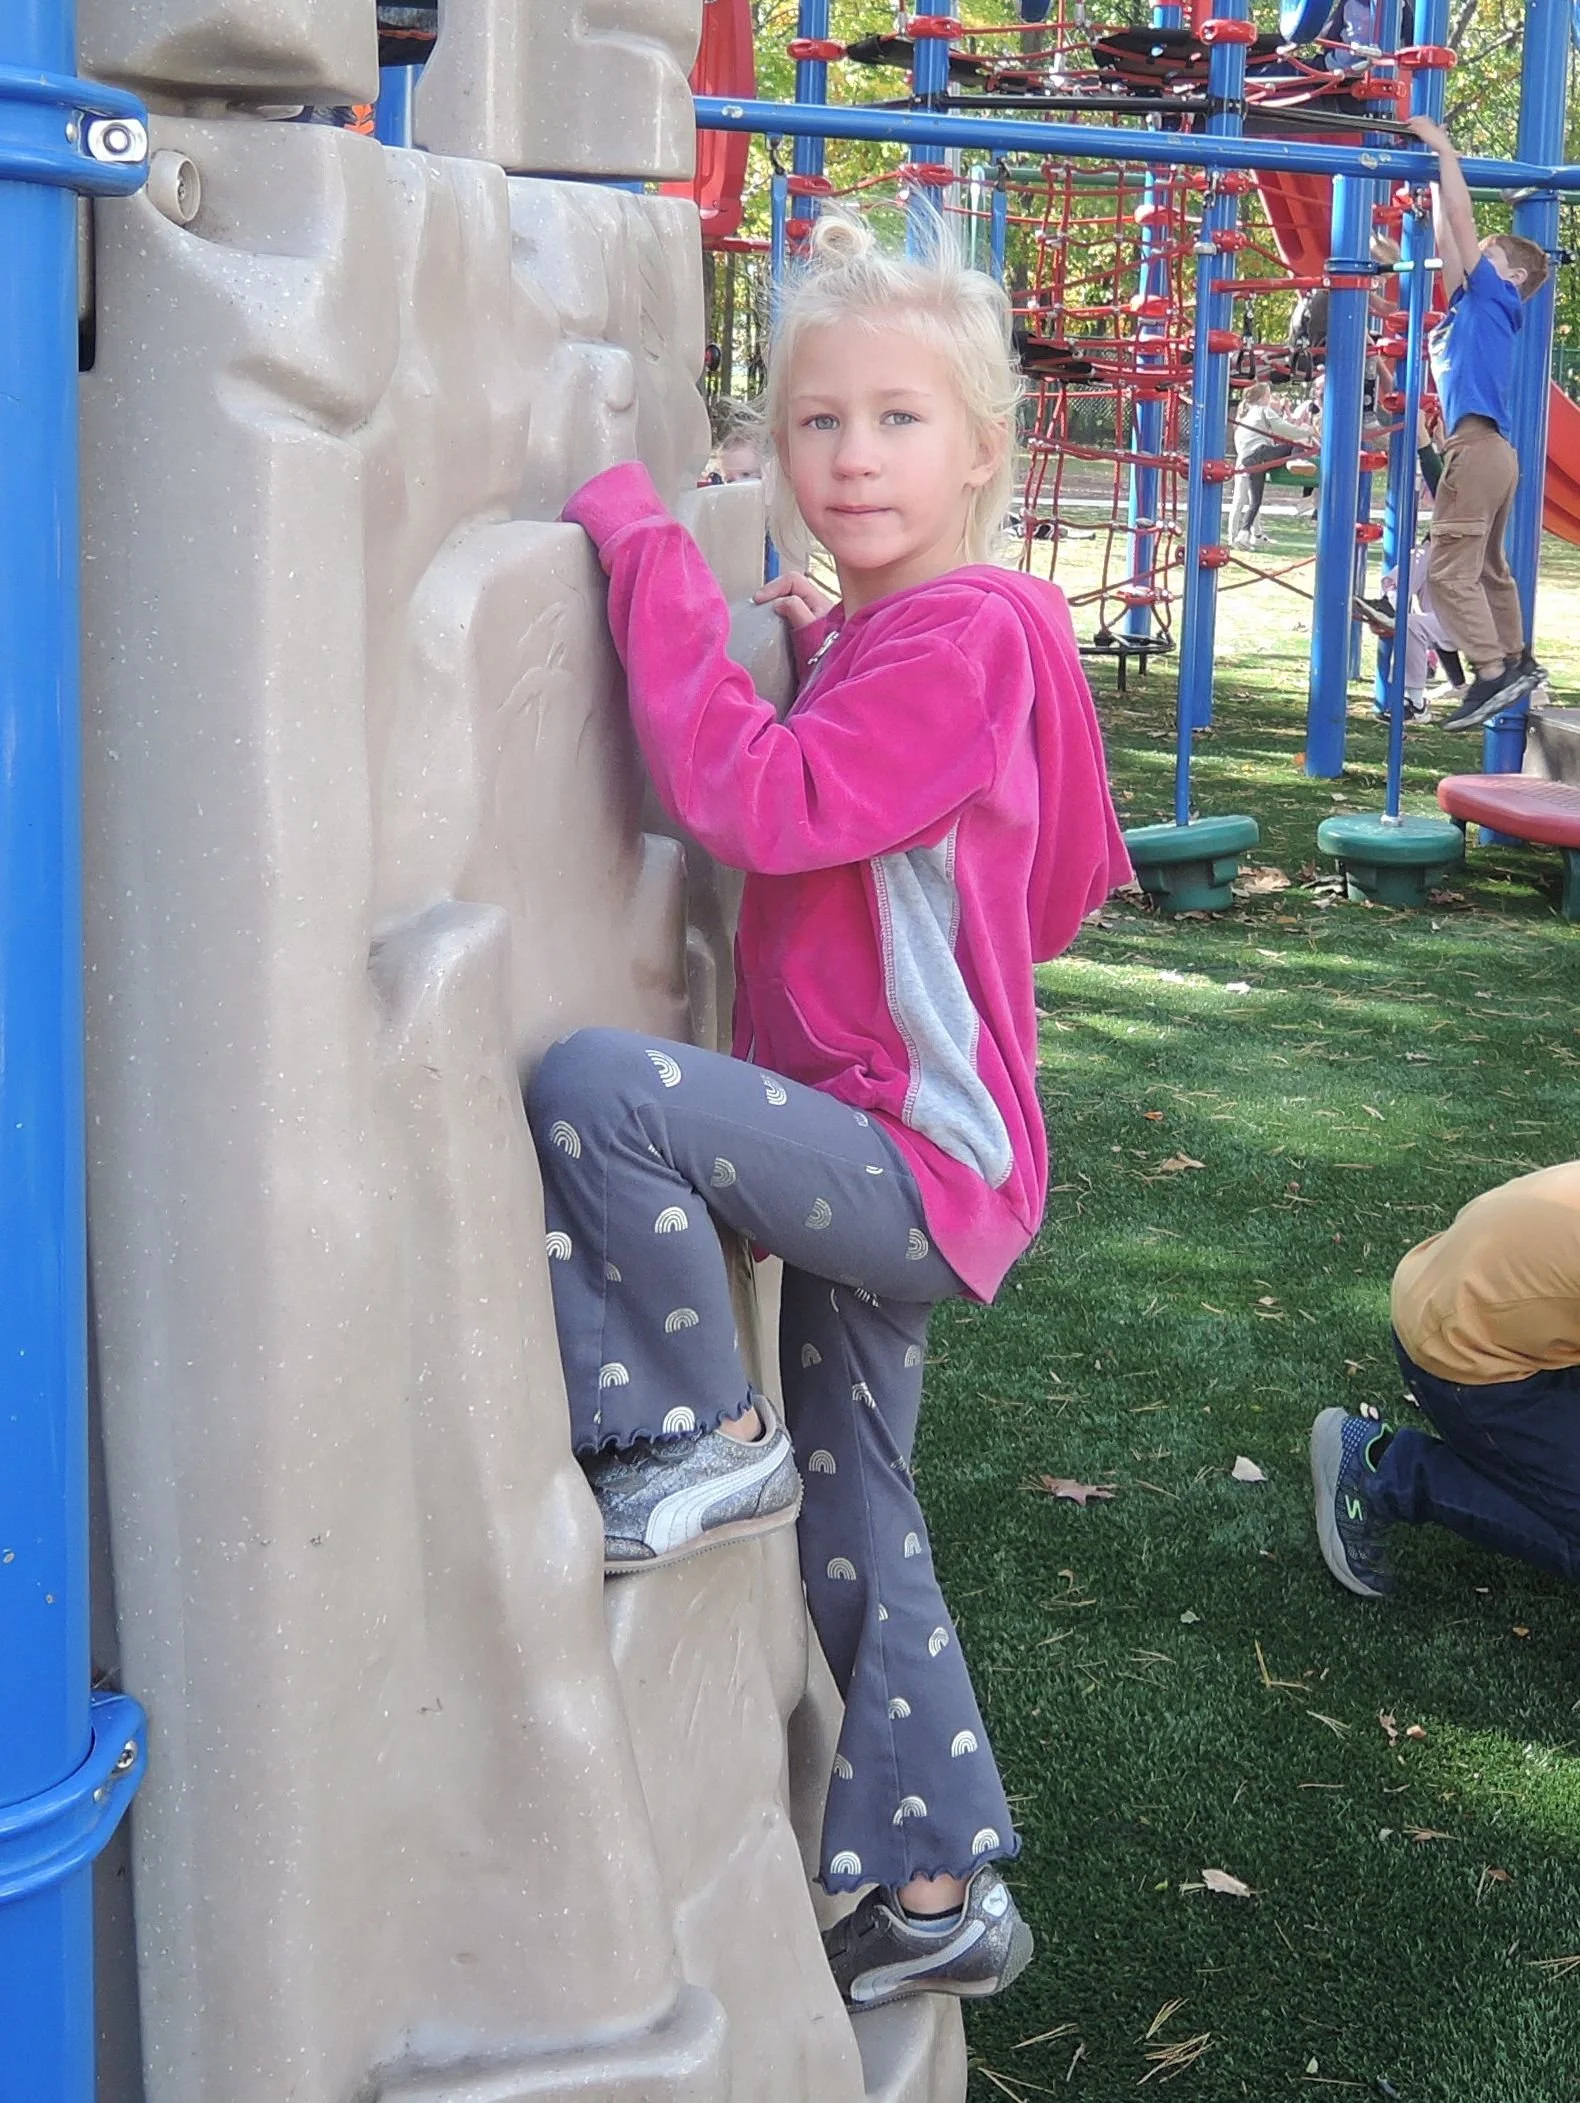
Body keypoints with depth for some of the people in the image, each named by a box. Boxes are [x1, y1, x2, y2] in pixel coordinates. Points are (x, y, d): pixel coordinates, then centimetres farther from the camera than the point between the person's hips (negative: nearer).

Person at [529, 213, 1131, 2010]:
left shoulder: (968, 633, -17)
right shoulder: (886, 634, 14)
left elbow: (764, 802, -28)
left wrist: (644, 550, -21)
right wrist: (823, 658, 17)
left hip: (917, 1154, -10)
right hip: (874, 1155, 10)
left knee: (589, 1083, -29)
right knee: (852, 1518, 18)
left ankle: (702, 1438, -9)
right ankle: (937, 1890, 31)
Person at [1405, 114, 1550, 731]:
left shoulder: (1497, 298, -1)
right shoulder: (1472, 304, 18)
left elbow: (1462, 222, -5)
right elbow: (1448, 242, 24)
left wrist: (1445, 152, 1)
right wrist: (1435, 176, 28)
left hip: (1477, 445, -10)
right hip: (1487, 449, 10)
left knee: (1450, 569, -12)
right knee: (1485, 567, 19)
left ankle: (1492, 673, -15)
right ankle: (1516, 662, 29)